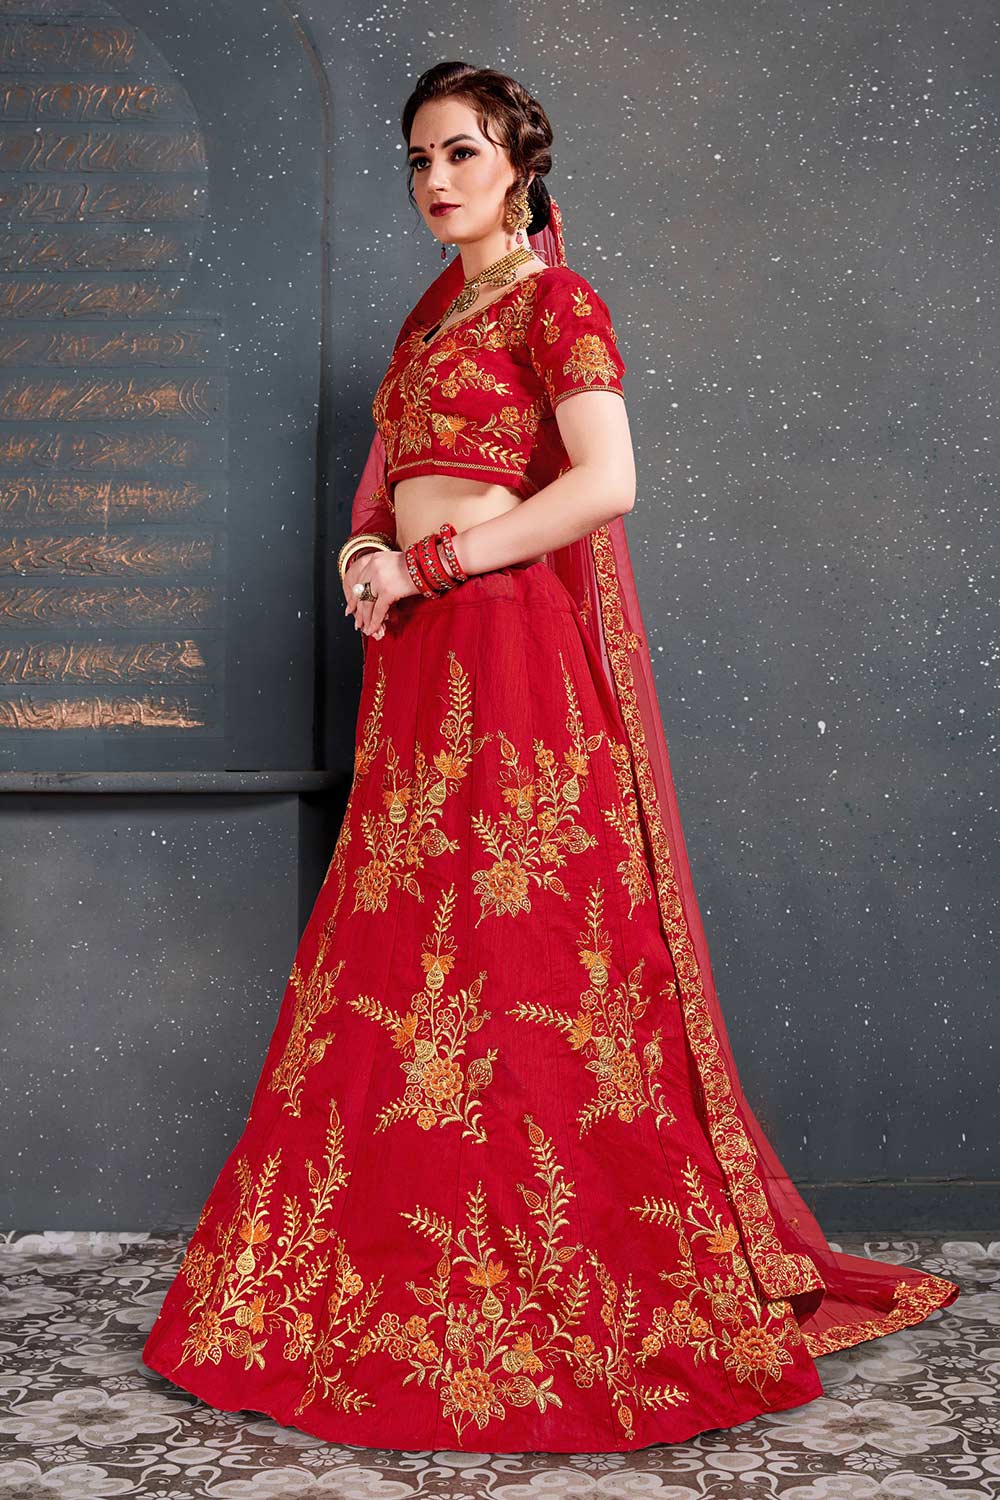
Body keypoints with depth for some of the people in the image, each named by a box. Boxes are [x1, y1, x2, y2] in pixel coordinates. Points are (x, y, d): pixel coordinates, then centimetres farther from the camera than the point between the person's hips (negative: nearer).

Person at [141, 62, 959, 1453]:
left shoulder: (553, 297, -4)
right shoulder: (434, 307, 20)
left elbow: (607, 480, -17)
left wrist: (428, 561, -14)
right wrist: (365, 551, 1)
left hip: (517, 645, -8)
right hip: (423, 656, 8)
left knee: (519, 936, -7)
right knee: (404, 941, 7)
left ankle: (565, 1289, 4)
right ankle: (410, 1266, 17)